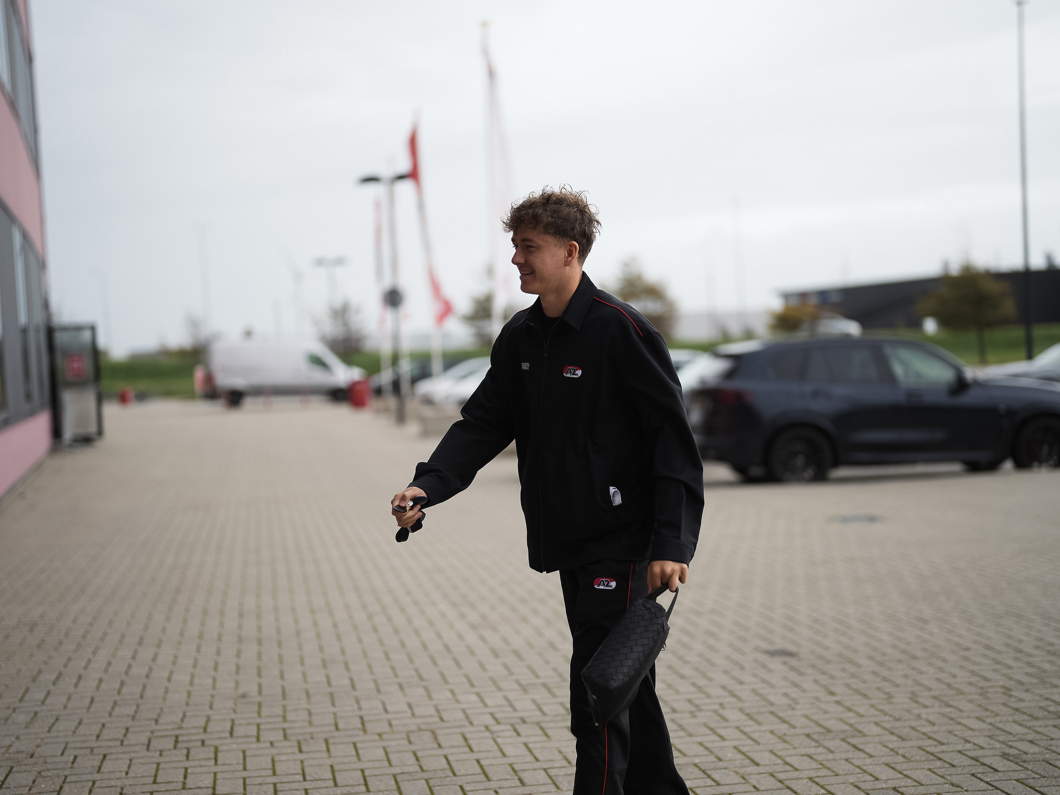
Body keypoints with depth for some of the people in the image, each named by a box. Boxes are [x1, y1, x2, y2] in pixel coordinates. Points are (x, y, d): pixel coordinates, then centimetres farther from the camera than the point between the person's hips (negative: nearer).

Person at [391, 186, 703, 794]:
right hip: (565, 540, 8)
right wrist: (429, 485, -8)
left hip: (620, 543, -8)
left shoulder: (622, 329, -14)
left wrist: (671, 544, -21)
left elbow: (674, 440, -15)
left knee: (597, 693, -8)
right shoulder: (520, 338, 9)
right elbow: (484, 423, 10)